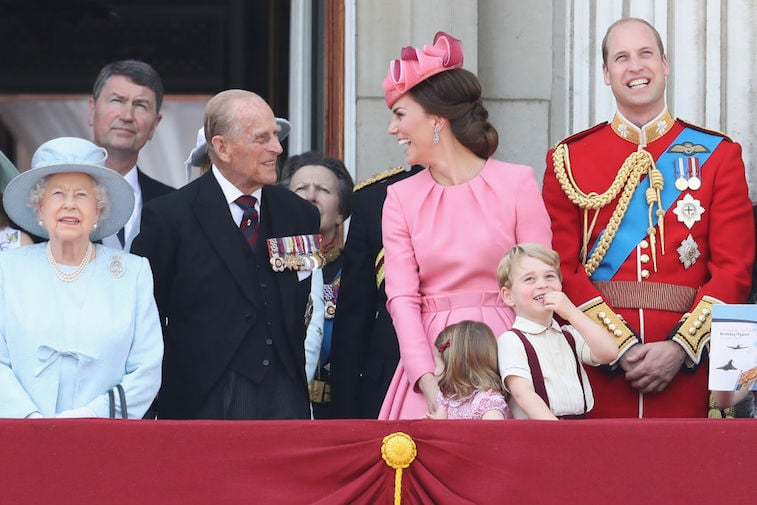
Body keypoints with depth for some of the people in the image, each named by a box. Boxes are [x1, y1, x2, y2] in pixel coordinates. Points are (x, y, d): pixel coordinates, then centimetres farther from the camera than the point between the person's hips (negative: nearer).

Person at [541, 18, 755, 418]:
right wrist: (622, 347, -12)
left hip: (686, 366, 0)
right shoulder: (569, 160, 6)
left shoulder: (717, 155, 7)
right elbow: (562, 270, 0)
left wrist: (679, 348, -12)